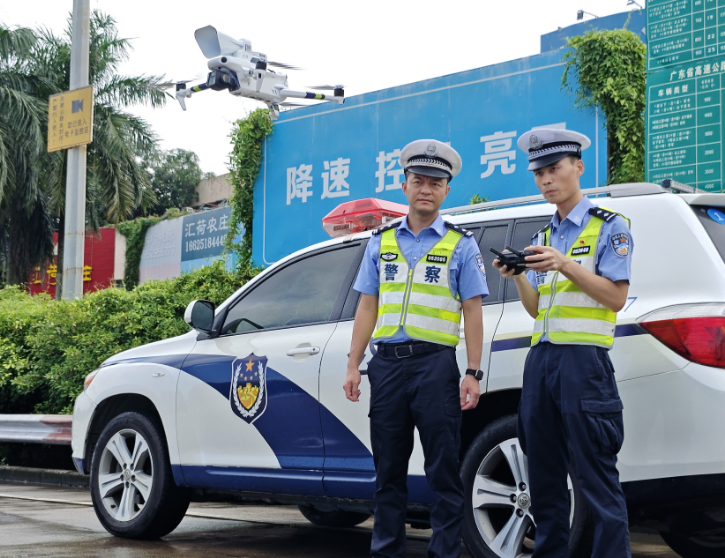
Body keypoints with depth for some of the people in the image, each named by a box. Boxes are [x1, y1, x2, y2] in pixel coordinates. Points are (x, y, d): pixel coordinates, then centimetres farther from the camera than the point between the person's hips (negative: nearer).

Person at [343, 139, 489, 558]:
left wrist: (473, 374, -7)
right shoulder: (382, 242, 14)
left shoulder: (460, 244, 5)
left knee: (443, 469, -1)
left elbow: (473, 313, 1)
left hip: (435, 364, -3)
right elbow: (367, 307, 13)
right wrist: (354, 366, 6)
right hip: (387, 363, 3)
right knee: (389, 468, 10)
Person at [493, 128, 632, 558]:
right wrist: (518, 277, -1)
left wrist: (567, 267, -18)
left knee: (597, 479, -9)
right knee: (544, 477, 9)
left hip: (583, 359, -7)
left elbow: (617, 297, -8)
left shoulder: (609, 226, 1)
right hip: (541, 359, 7)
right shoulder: (543, 236, 21)